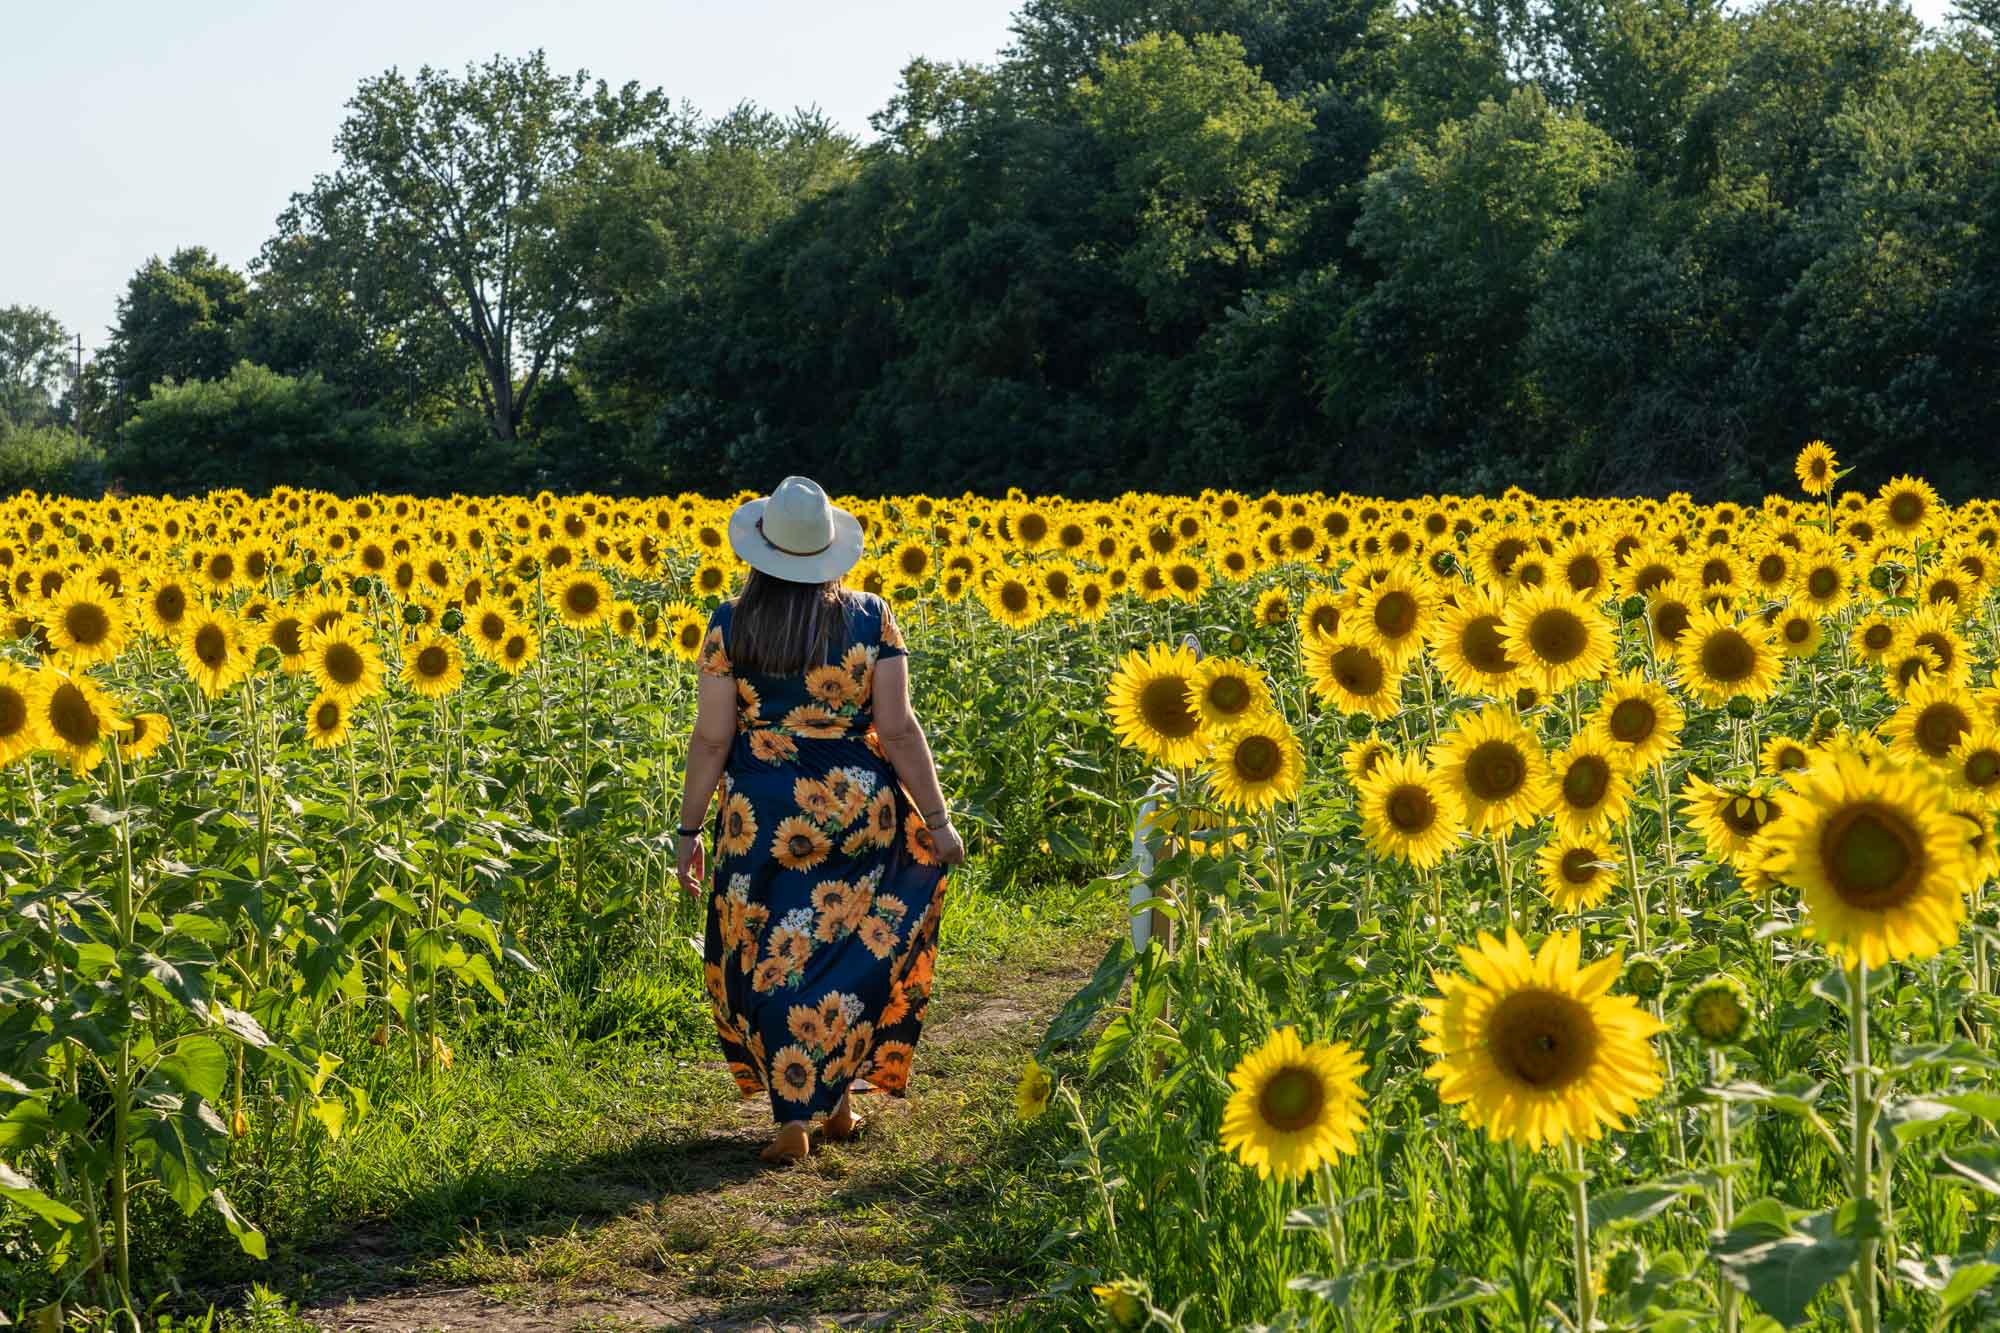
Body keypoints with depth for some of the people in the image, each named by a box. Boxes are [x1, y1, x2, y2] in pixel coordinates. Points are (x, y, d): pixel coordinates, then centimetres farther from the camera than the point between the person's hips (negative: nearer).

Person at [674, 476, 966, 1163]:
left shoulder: (731, 626, -4)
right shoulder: (870, 618, -3)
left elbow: (711, 738, -4)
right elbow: (898, 730, -5)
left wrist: (690, 830, 5)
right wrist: (936, 818, 1)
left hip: (762, 816, -1)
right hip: (858, 809, 1)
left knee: (771, 959, 8)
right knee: (847, 952, 16)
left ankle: (793, 1120, 4)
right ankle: (836, 1098, 20)